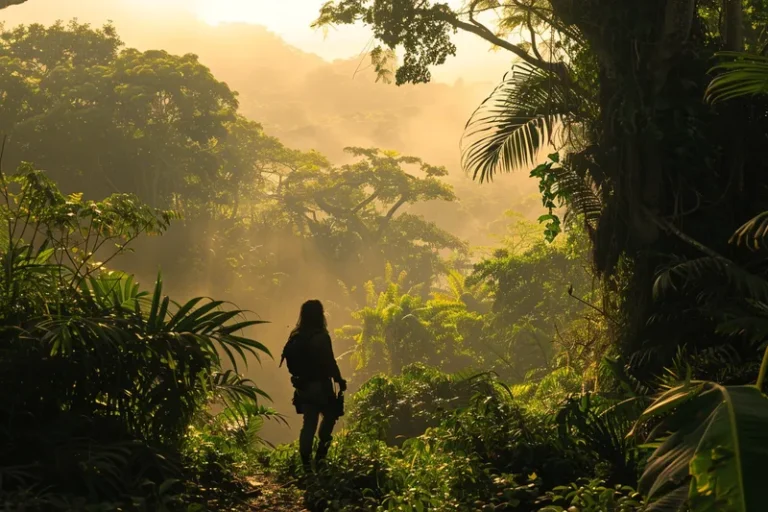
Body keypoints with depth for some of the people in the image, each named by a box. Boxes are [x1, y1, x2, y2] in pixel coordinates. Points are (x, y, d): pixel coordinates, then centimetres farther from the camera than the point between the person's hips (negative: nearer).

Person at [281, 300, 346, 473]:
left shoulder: (296, 338, 5)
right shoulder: (321, 337, -15)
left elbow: (290, 359, 9)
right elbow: (329, 362, -17)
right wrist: (339, 380, -7)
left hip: (303, 385, 6)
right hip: (320, 385, -6)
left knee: (309, 422, 10)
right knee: (330, 415, 14)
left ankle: (305, 462, 6)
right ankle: (320, 454, 6)